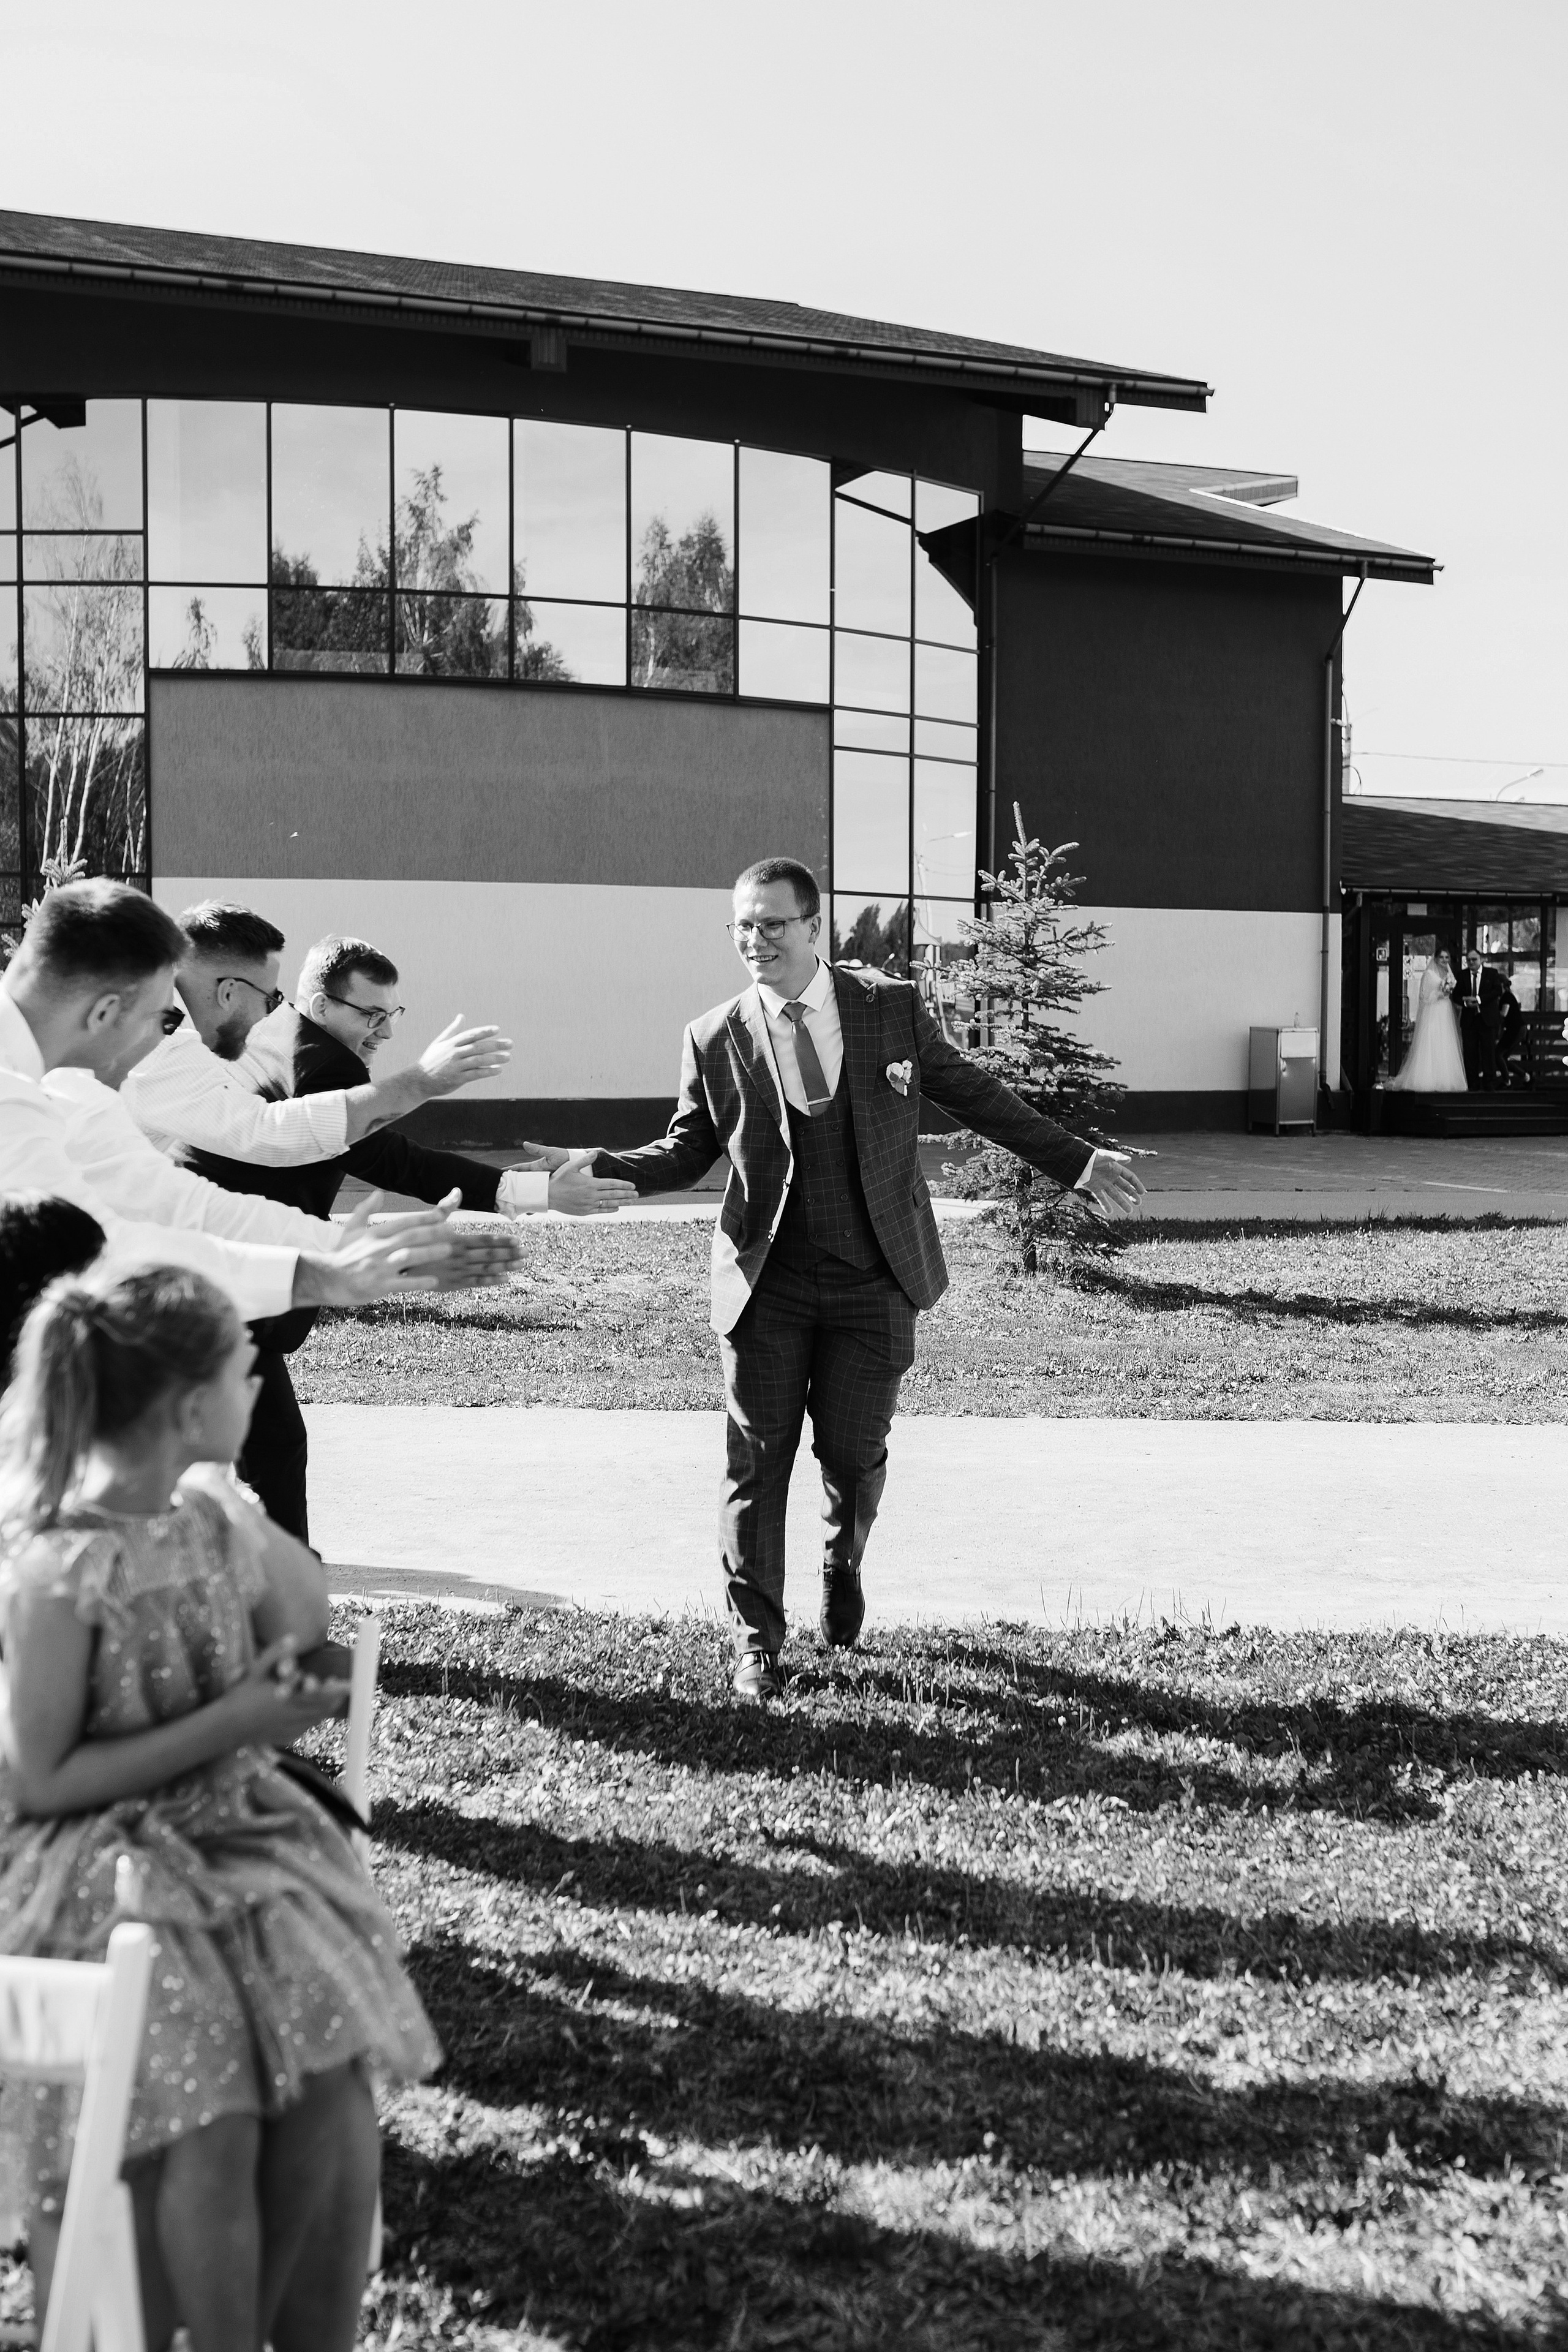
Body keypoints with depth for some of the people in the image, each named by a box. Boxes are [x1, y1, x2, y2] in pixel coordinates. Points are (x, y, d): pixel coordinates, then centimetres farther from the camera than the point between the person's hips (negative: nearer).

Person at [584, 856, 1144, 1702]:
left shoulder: (892, 1008, 0)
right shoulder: (715, 1040, -1)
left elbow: (974, 1094, 9)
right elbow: (687, 1152, 7)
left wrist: (1077, 1162, 11)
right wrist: (599, 1168, -10)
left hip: (872, 1282, 0)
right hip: (766, 1282, 0)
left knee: (854, 1452, 6)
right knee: (757, 1461, 0)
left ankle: (842, 1567, 41)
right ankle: (756, 1638, 16)